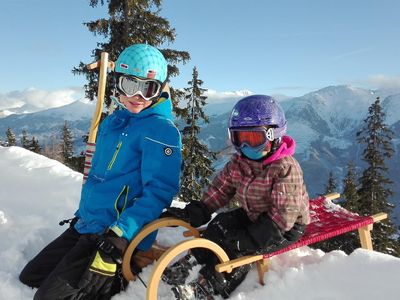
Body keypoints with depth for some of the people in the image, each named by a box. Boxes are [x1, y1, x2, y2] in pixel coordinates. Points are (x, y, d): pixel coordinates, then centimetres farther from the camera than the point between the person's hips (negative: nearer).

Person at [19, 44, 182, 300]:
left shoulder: (161, 130, -16)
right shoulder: (111, 122, 11)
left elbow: (158, 191, -23)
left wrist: (121, 234, -28)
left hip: (118, 237, -9)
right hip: (86, 226, 9)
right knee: (30, 277, 19)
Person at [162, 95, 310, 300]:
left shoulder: (286, 168, -27)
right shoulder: (237, 163, -5)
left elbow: (284, 213, -30)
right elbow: (220, 189, 0)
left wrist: (252, 238, -34)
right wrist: (196, 212, -14)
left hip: (287, 227, -7)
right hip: (253, 216, 7)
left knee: (240, 246, -22)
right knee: (222, 223, -12)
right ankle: (191, 262, -9)